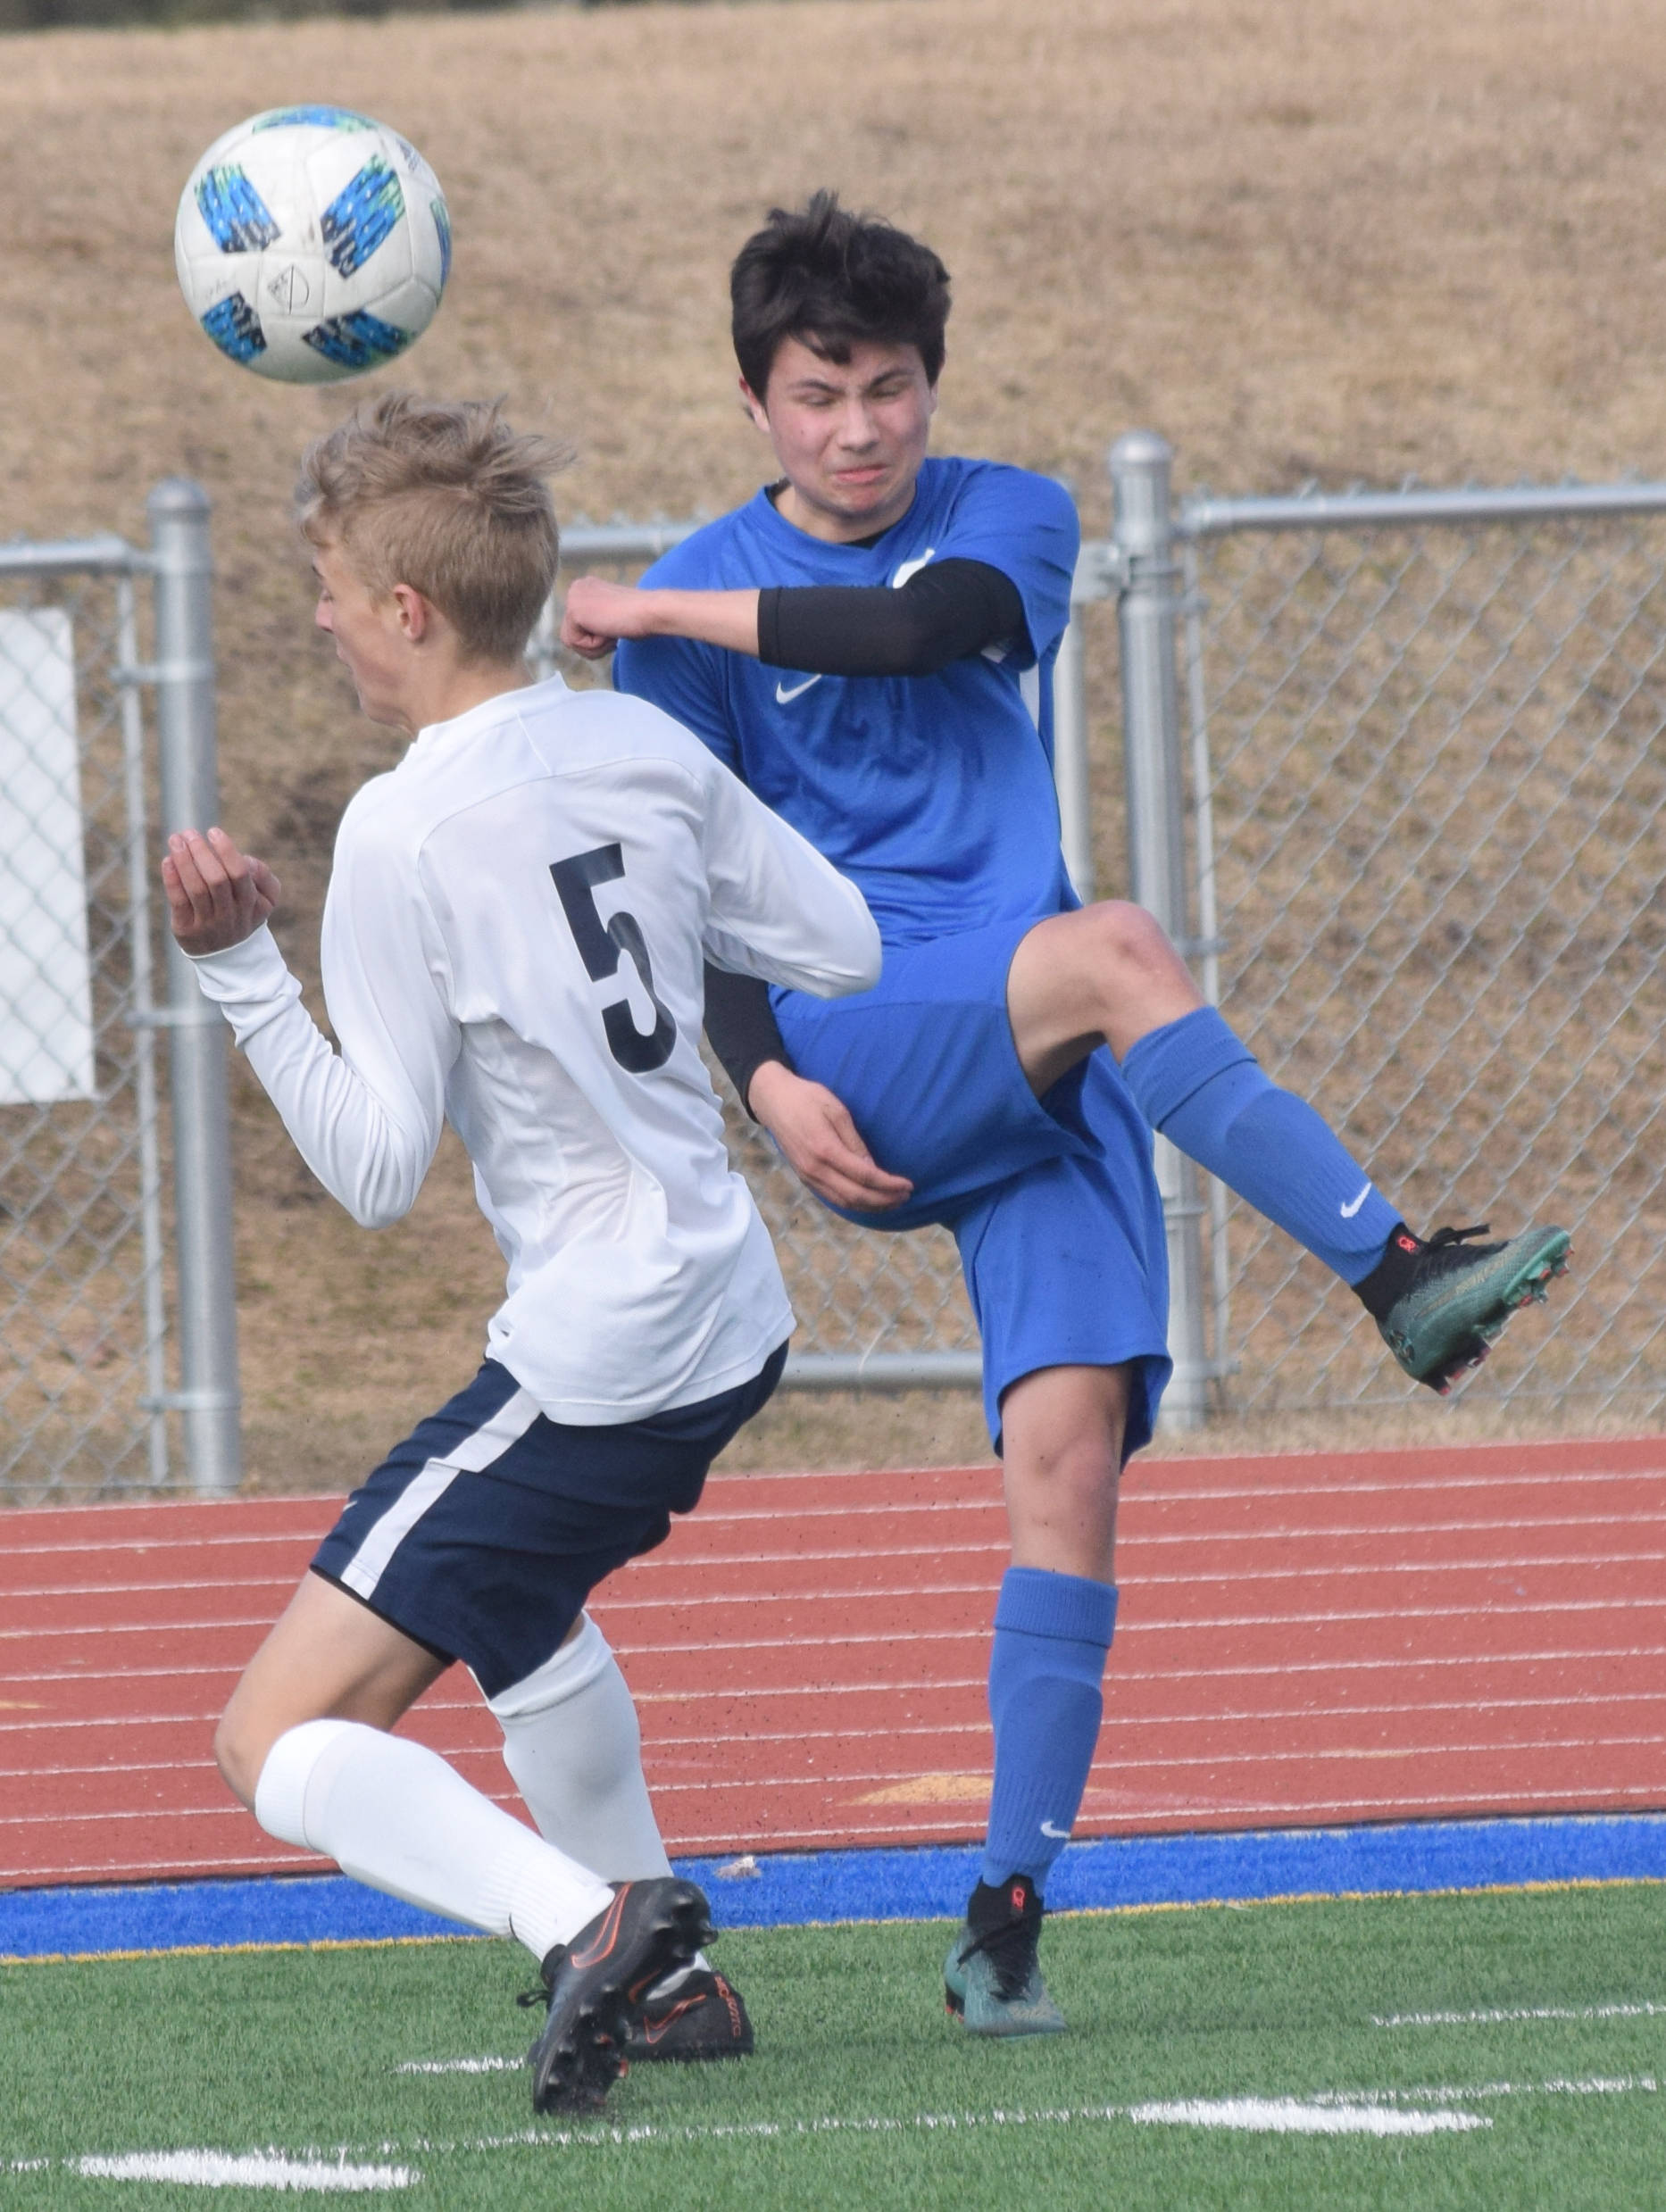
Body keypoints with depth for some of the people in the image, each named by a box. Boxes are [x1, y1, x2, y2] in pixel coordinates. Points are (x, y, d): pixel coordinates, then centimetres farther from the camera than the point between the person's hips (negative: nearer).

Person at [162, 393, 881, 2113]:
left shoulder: (404, 835, -18)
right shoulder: (644, 749, 2)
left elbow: (377, 1170, -16)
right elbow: (846, 950, 11)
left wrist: (242, 976, -19)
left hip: (595, 1358, -8)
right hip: (732, 1316, 8)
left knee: (281, 1745, -7)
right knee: (517, 1600, 38)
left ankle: (583, 1919, -27)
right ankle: (666, 1971, 39)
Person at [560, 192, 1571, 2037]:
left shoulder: (1010, 521, 11)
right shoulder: (693, 606, 8)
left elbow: (938, 620, -12)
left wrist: (673, 615, -10)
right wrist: (766, 1077, -11)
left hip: (1046, 1083, 2)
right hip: (866, 1076, -2)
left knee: (1070, 1445, -13)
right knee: (1111, 948, -32)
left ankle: (1008, 1910, -12)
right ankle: (1398, 1276, -36)